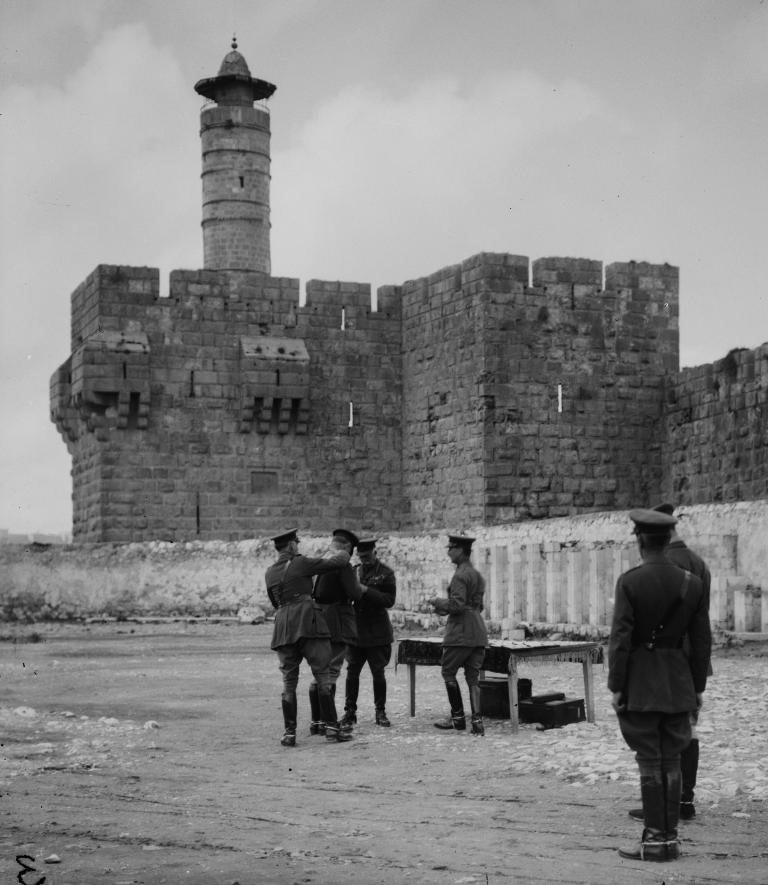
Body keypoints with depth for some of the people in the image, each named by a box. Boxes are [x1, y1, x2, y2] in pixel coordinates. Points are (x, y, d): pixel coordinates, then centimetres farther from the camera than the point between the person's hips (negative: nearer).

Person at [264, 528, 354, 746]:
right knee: (323, 677, 1)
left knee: (289, 682, 7)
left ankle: (290, 732, 3)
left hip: (283, 628, 5)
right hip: (308, 624, -5)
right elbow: (336, 563, -2)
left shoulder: (270, 573, 15)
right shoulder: (300, 563, -3)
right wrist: (341, 554, 19)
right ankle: (332, 727, -1)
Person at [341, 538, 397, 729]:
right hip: (355, 629, 3)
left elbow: (389, 600, -12)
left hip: (377, 631, -3)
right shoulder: (353, 571, 10)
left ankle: (380, 712, 12)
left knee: (378, 673, 1)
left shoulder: (386, 573, -3)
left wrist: (366, 590, -20)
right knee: (352, 671, 2)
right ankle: (350, 711, 9)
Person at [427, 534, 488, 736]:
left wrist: (438, 602, -2)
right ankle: (477, 720, -4)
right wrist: (443, 609, 22)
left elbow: (457, 604, -19)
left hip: (460, 632, -8)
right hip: (478, 631, 9)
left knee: (448, 672, 5)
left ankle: (458, 718, 8)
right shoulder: (478, 575, 17)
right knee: (473, 677, 6)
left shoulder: (460, 575, -12)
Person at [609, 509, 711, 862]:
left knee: (649, 760, 1)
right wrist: (698, 686, 13)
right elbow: (702, 641, 5)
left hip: (641, 682, -4)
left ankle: (655, 838, 4)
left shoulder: (630, 582, -12)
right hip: (678, 683, 4)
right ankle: (670, 837, 15)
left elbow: (620, 638, -13)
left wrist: (615, 686, -6)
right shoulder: (691, 582, 1)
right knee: (671, 760, 10)